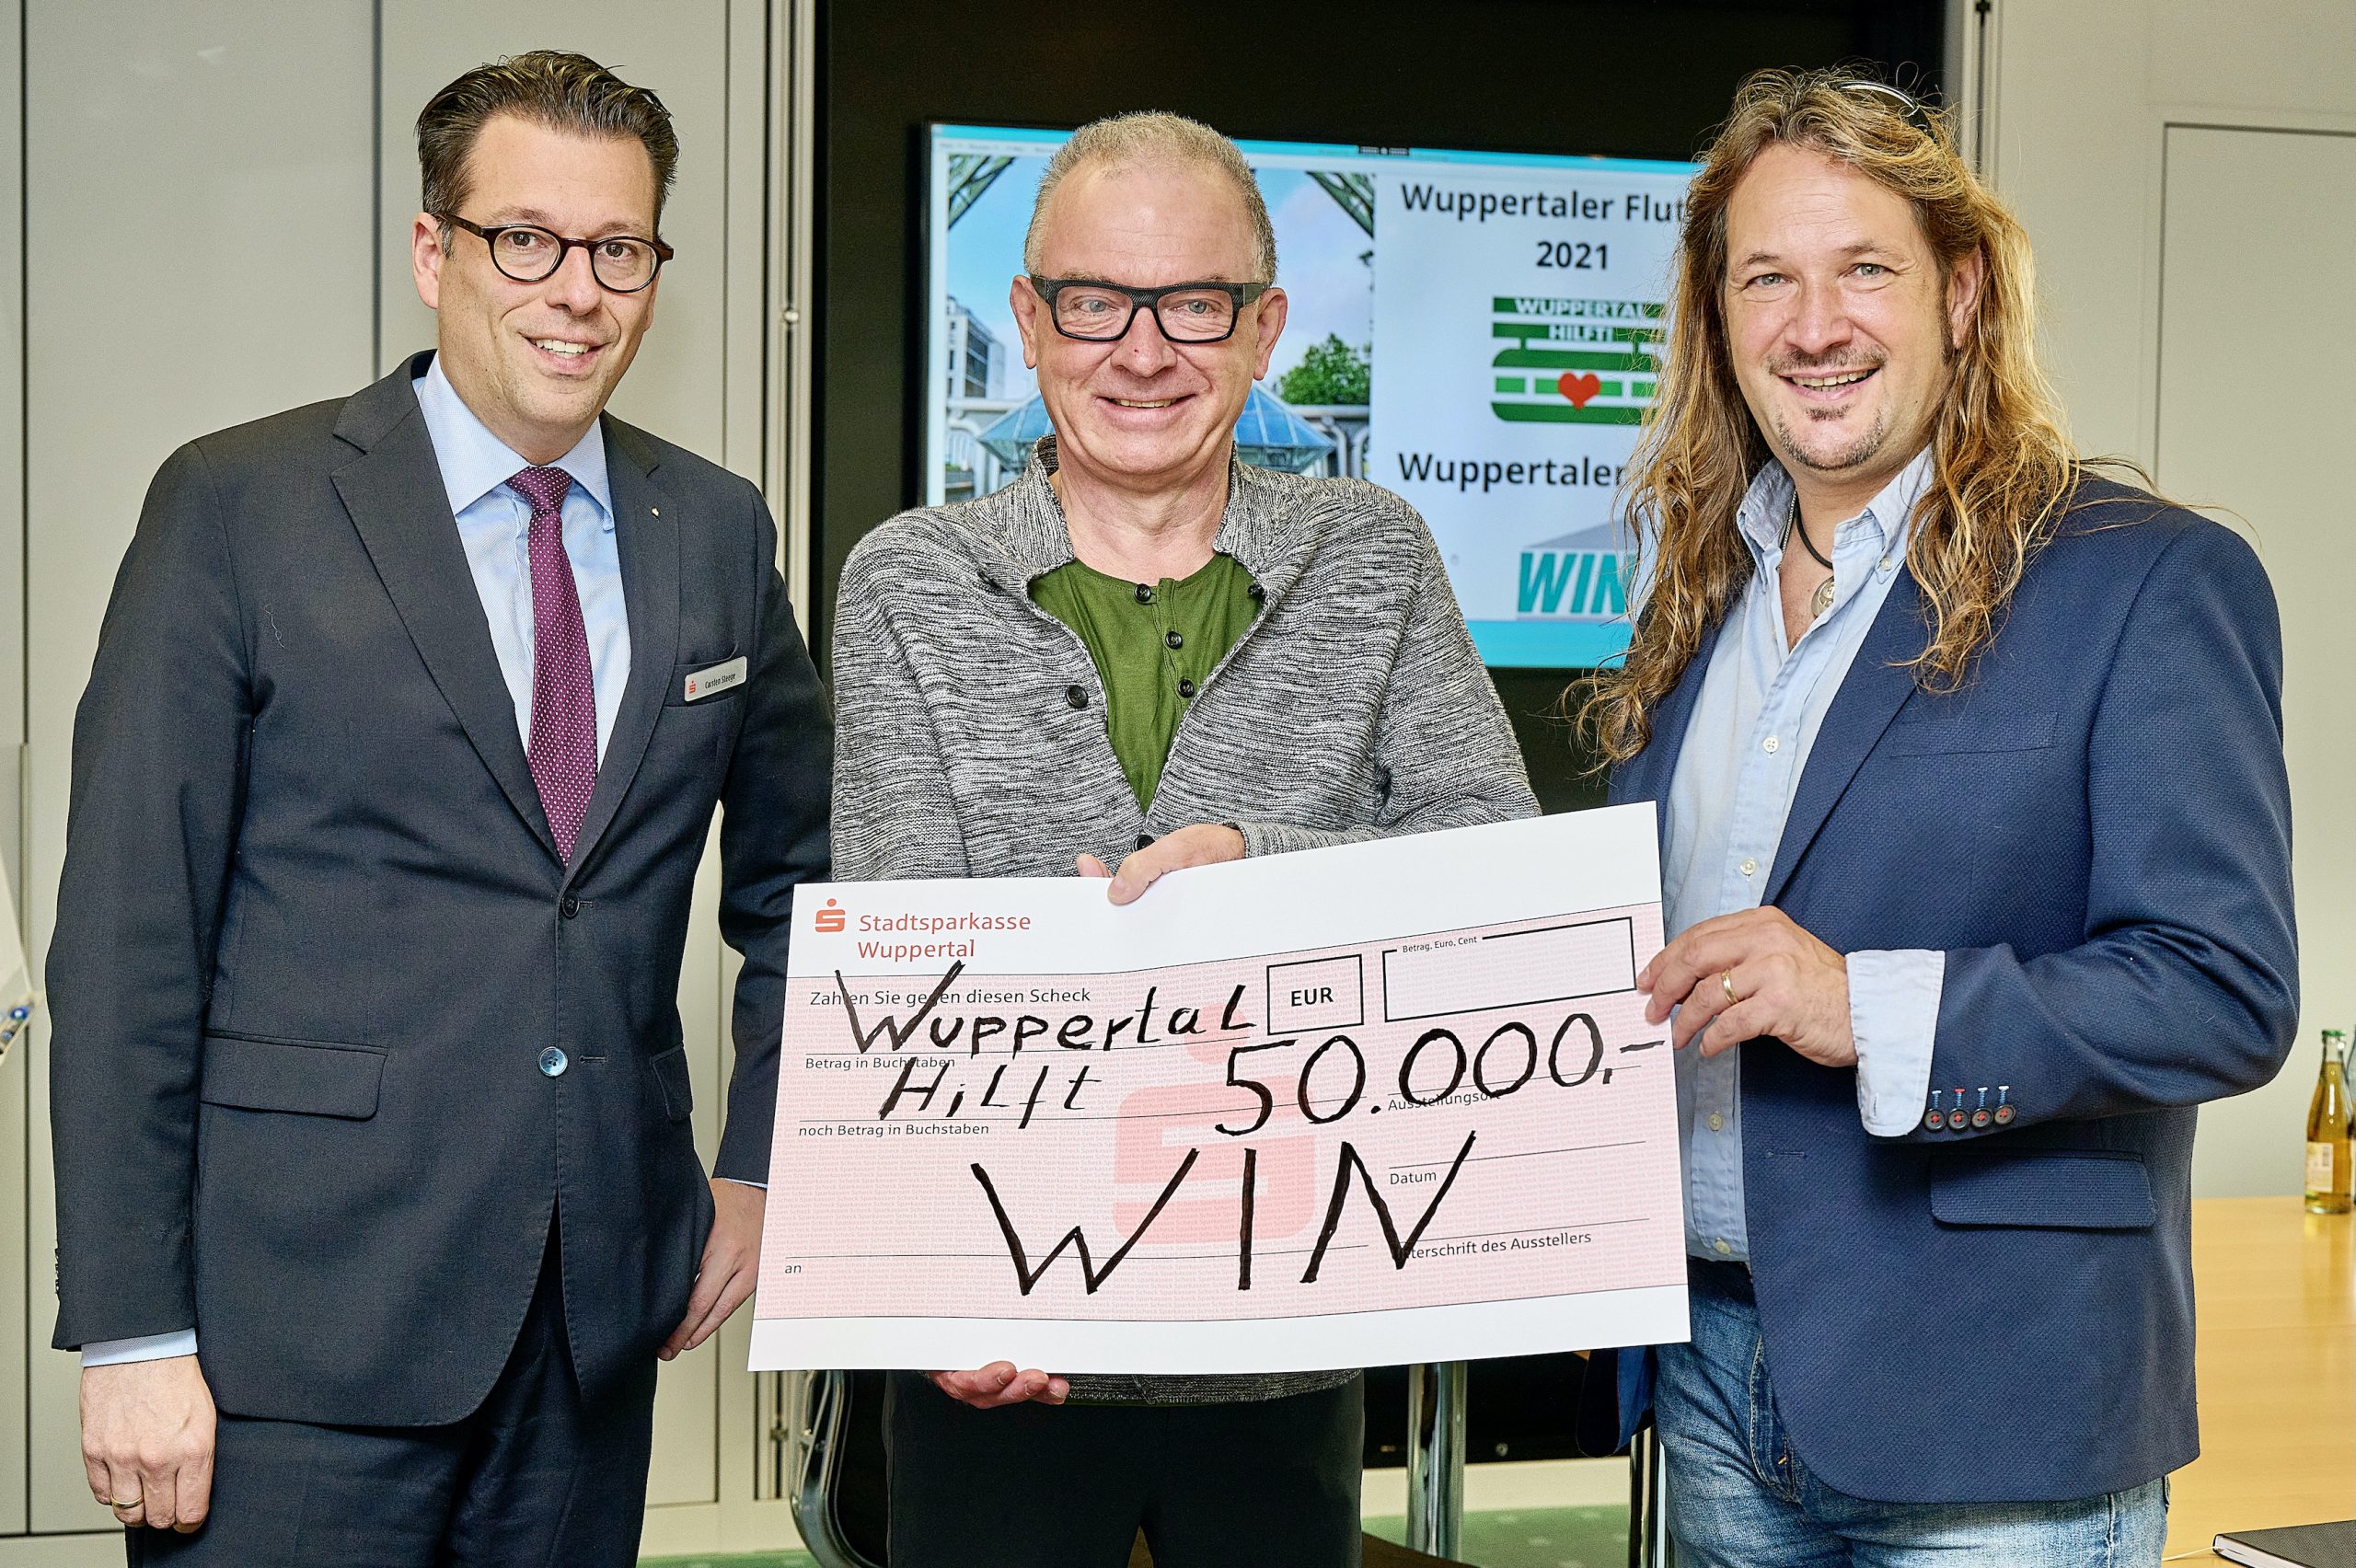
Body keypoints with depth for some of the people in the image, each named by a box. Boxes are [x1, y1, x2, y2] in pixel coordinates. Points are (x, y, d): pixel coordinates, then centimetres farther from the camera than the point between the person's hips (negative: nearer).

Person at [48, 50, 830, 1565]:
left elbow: (794, 871, 21)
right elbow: (128, 932, -7)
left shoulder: (718, 531, 8)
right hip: (300, 1327, -4)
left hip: (602, 1321, 4)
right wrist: (131, 1330, -11)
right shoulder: (237, 507, -5)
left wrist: (762, 1162, 13)